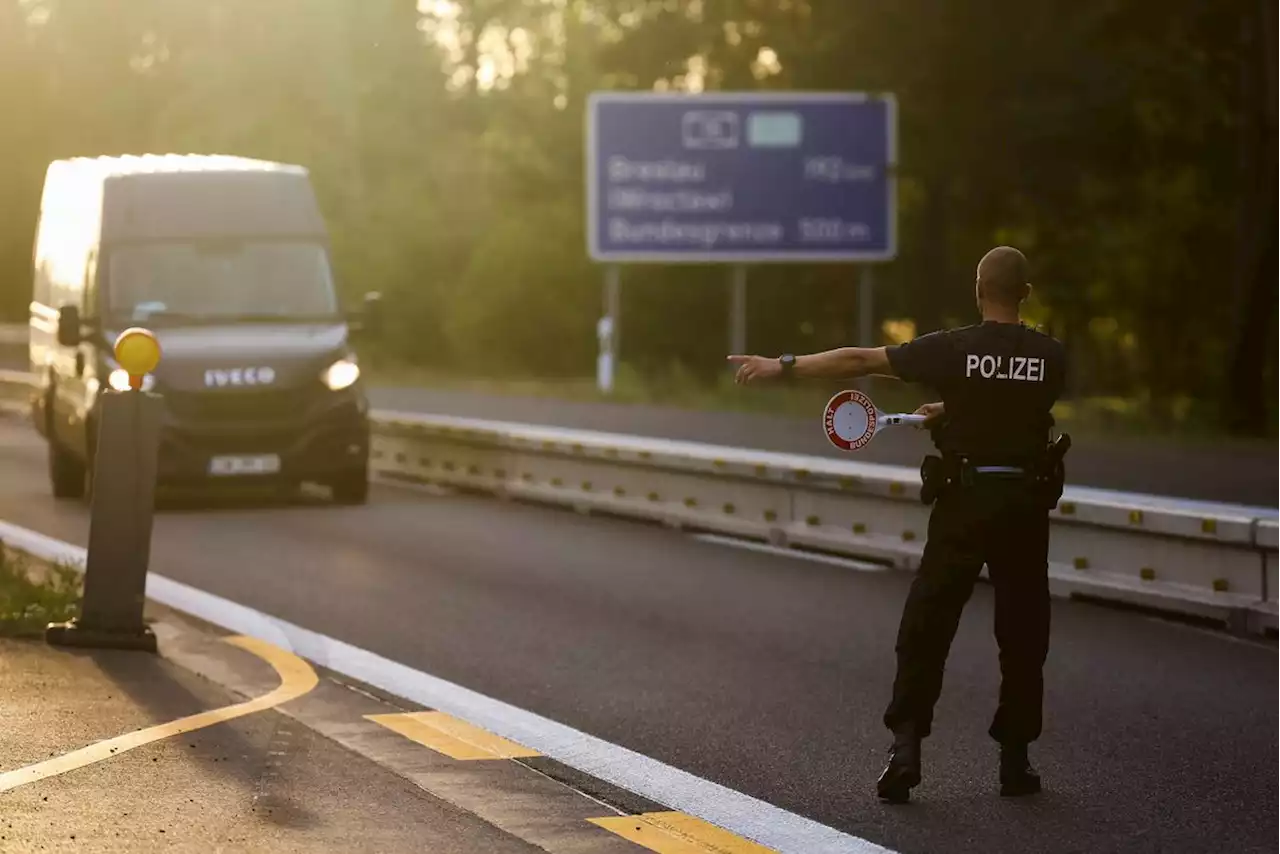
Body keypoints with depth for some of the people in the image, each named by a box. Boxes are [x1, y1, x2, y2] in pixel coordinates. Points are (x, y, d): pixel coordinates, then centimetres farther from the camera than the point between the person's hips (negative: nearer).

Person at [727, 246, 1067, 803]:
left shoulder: (953, 349, -9)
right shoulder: (1052, 358, -2)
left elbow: (859, 361, -5)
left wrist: (781, 367, 2)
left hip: (963, 502, -2)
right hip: (1028, 505, 2)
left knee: (926, 629, 5)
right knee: (1022, 633, 11)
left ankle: (905, 747, -5)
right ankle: (1015, 758, 14)